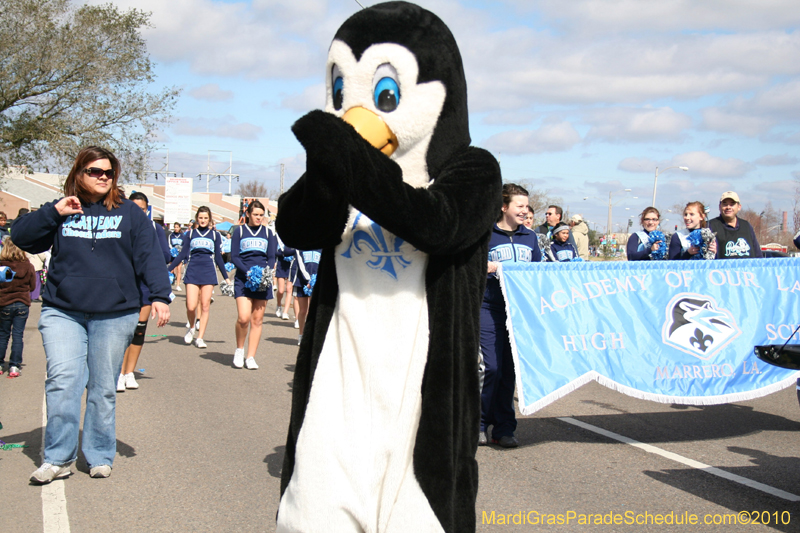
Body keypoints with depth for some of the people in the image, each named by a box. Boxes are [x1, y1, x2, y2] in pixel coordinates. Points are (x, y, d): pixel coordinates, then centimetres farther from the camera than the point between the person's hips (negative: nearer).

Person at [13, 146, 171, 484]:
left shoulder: (129, 213, 7)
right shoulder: (60, 212, 11)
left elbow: (148, 257, 4)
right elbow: (22, 238, 6)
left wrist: (159, 295, -8)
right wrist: (53, 212, -6)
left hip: (115, 315, 0)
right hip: (62, 313, 1)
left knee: (103, 388, 4)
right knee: (62, 380, -11)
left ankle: (100, 457, 16)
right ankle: (58, 458, -1)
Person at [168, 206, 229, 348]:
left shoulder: (215, 235, 10)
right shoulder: (190, 234, 10)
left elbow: (218, 258, 13)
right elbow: (182, 255, 8)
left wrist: (226, 277, 11)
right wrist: (168, 269, 1)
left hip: (208, 273, 0)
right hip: (192, 272, 0)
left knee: (205, 305, -2)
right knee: (191, 306, -9)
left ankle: (200, 338, 6)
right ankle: (191, 328, 20)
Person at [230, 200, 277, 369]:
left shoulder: (268, 233, 13)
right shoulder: (239, 231, 7)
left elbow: (272, 257, 9)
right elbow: (234, 257, 0)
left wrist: (266, 270, -12)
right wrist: (248, 272, -16)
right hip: (243, 279, -2)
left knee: (257, 320, 1)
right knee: (243, 318, -15)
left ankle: (250, 357, 9)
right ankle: (239, 350, 9)